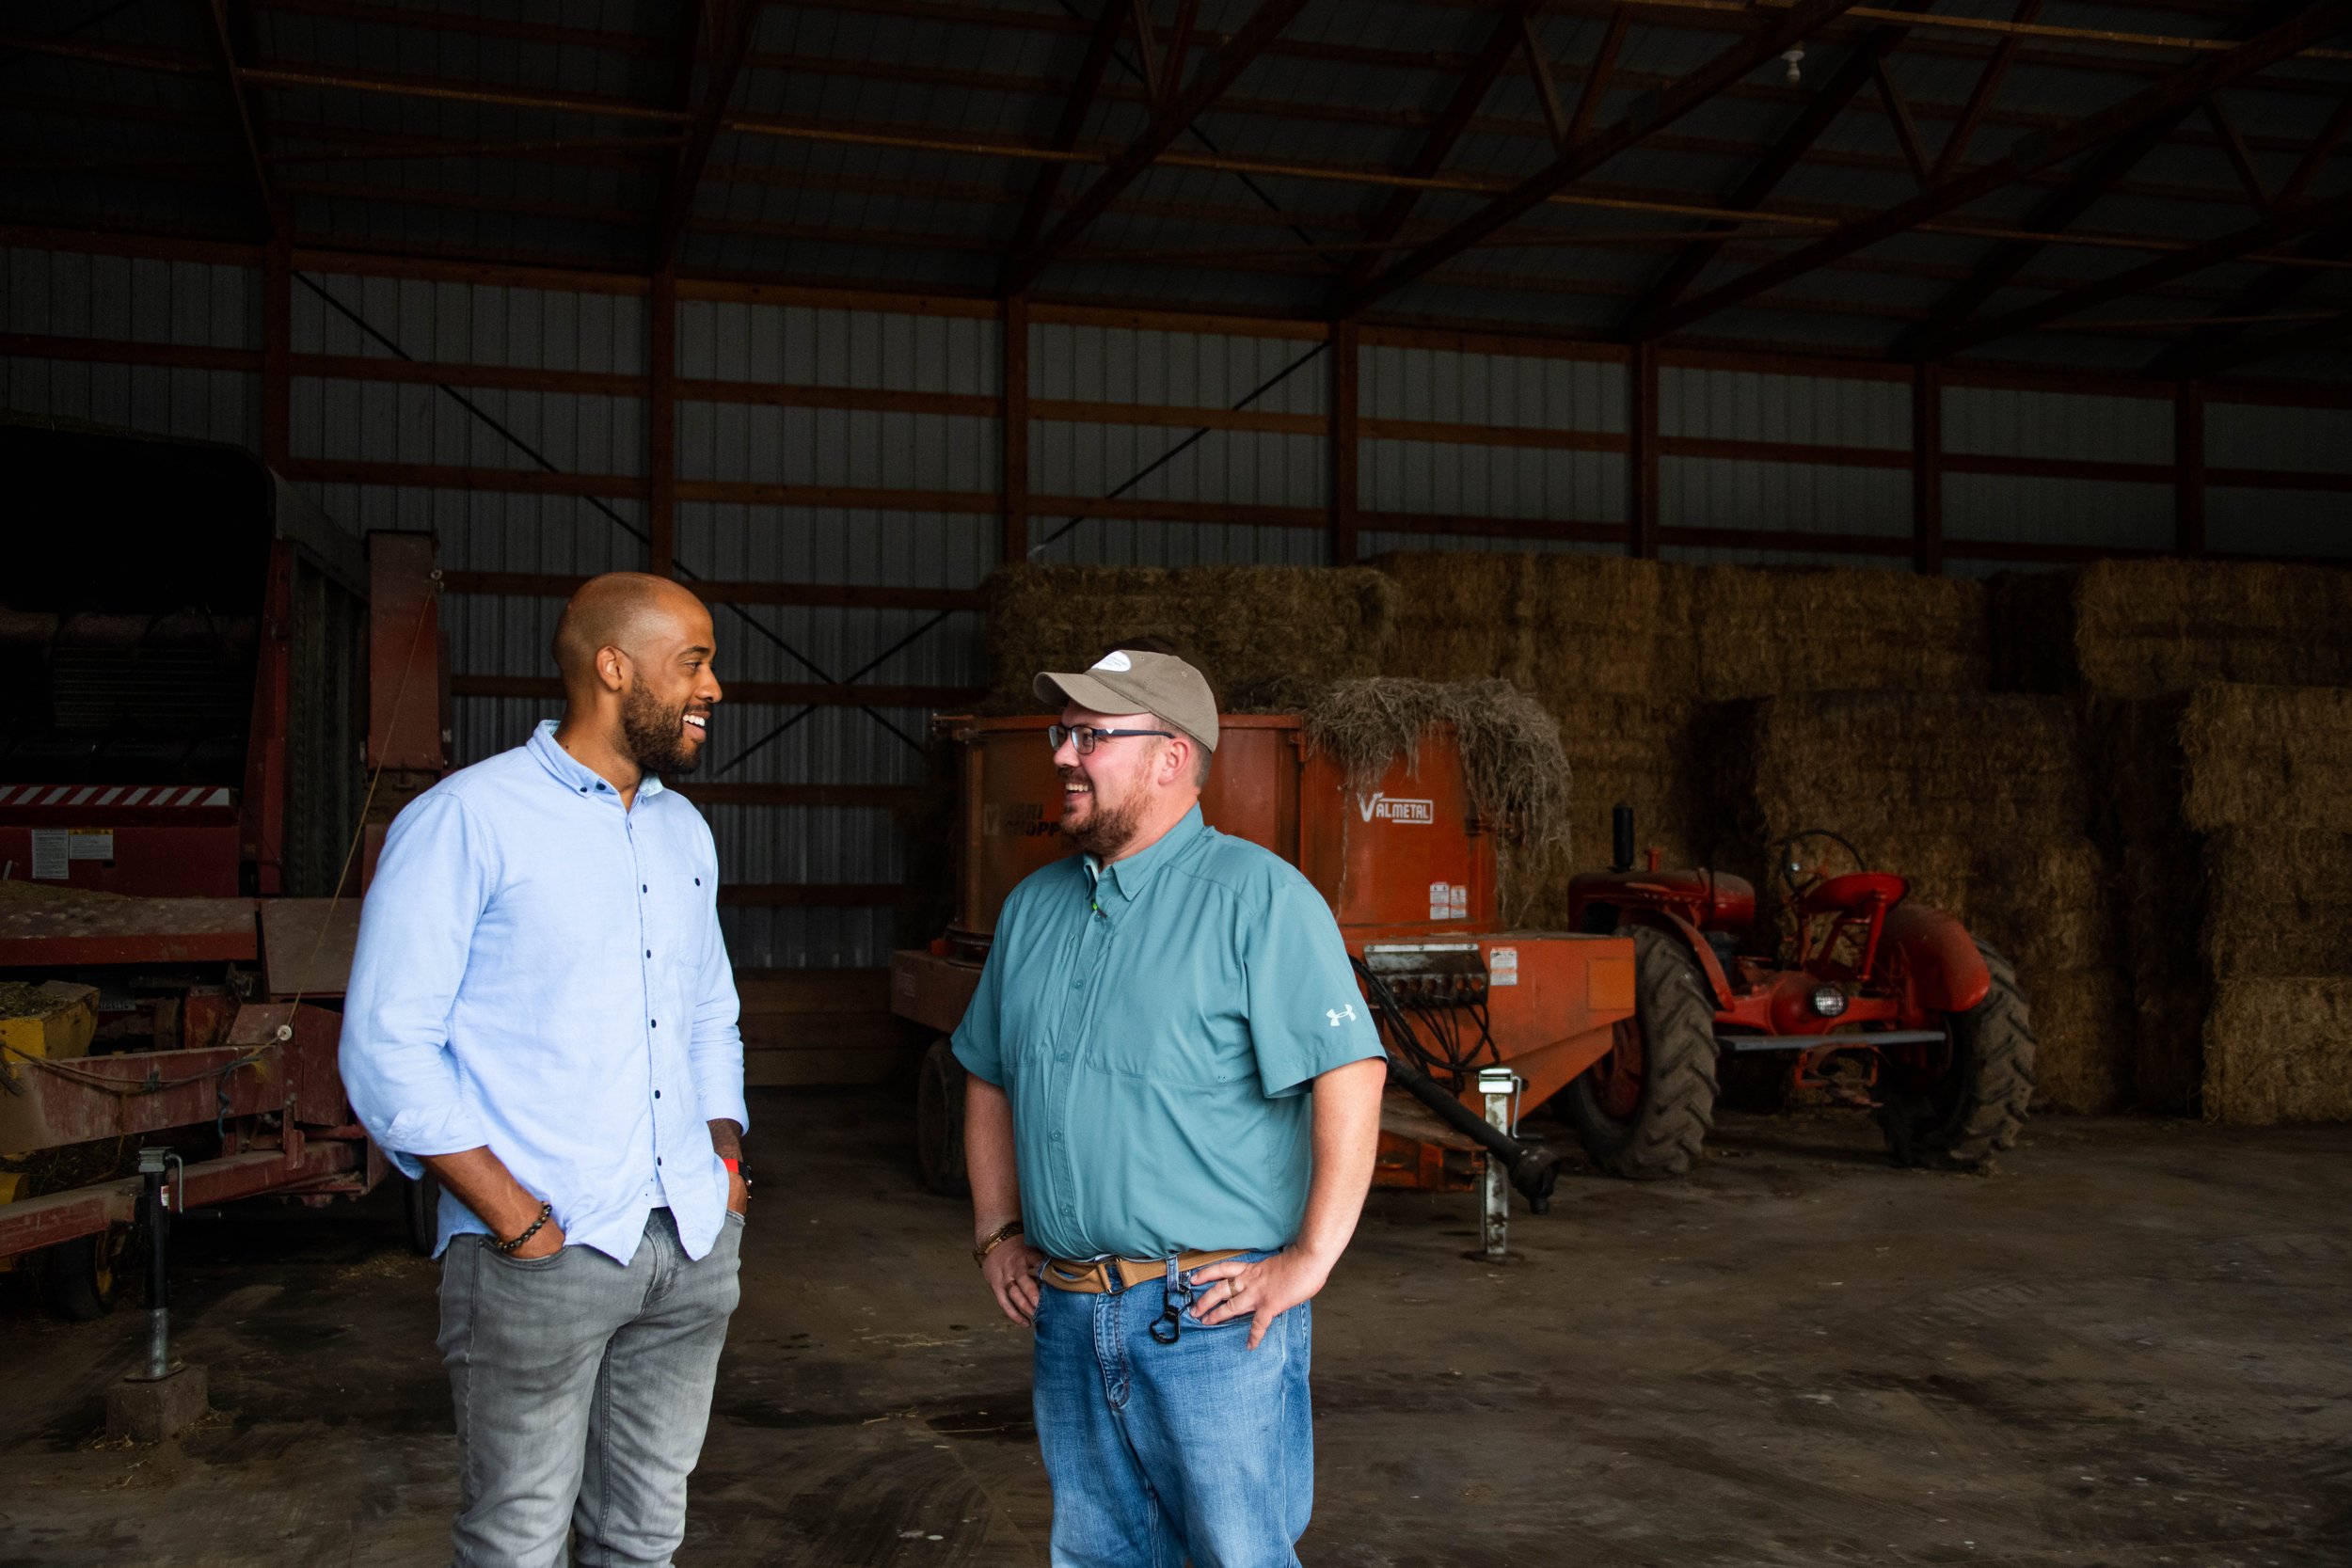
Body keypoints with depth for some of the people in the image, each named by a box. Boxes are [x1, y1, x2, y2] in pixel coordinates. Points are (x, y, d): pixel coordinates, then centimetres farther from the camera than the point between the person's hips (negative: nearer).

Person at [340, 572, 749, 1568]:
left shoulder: (684, 831, 14)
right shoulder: (465, 821, -9)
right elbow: (387, 1049, -13)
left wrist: (726, 1161, 7)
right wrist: (519, 1221, -17)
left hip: (693, 1249, 6)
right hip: (541, 1260, -6)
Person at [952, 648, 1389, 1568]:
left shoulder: (1258, 897, -11)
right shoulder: (1033, 908, 12)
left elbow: (1349, 1074, -17)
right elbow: (990, 1079, 22)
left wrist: (1309, 1261, -19)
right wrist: (996, 1232, 13)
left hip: (1214, 1317, -7)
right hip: (1066, 1315, 7)